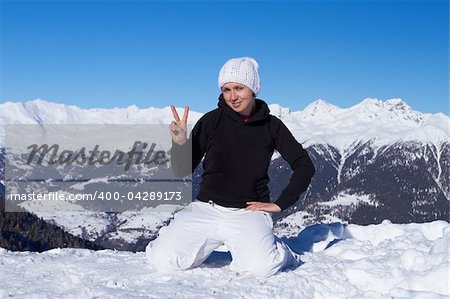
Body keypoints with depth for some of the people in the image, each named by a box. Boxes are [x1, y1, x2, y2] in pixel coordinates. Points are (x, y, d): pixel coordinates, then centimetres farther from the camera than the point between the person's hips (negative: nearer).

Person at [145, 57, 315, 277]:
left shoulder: (270, 126, 2)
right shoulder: (212, 121, -1)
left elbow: (304, 166, 6)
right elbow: (183, 171, 0)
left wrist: (280, 204, -1)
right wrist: (180, 143, -19)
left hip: (249, 212, -1)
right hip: (206, 209, 1)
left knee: (261, 267, -30)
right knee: (163, 261, -18)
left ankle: (278, 251, 7)